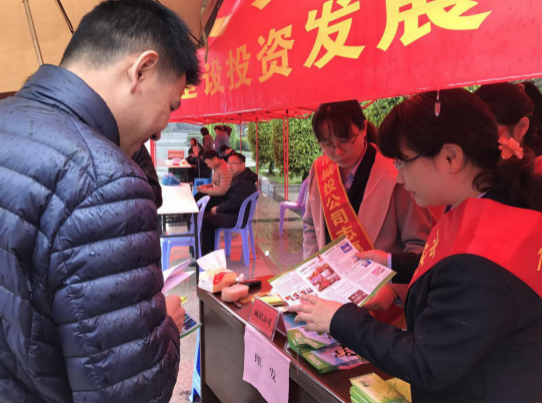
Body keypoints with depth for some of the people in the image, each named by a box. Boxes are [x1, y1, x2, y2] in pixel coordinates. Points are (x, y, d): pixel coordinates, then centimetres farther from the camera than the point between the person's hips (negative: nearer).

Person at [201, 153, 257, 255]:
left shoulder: (244, 183, -27)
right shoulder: (239, 177, 7)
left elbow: (232, 204, -25)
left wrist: (218, 209, -9)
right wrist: (219, 207, 1)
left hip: (236, 218, -10)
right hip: (234, 213, 10)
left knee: (204, 220, -7)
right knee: (207, 216, 16)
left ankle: (204, 253, 9)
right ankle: (211, 249, 22)